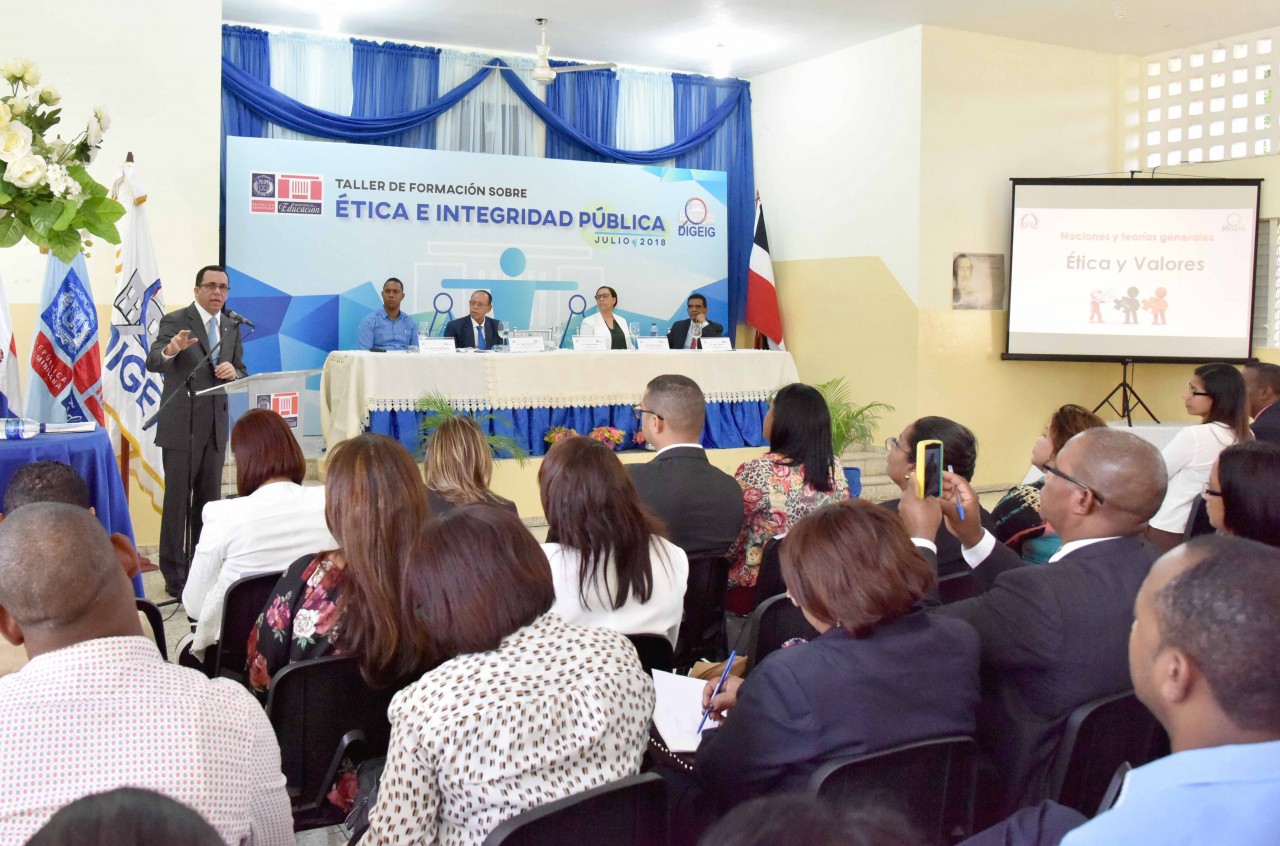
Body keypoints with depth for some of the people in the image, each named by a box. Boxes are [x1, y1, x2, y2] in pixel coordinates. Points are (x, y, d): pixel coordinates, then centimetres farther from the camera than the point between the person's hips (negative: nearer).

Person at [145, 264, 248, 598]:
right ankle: (175, 576, 7)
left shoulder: (232, 327, 10)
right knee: (178, 501, 0)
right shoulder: (175, 321, -7)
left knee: (209, 500, 12)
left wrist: (233, 372, -12)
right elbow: (152, 362, -19)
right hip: (181, 425, -5)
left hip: (216, 426, 6)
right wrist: (171, 349, -41)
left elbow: (242, 374, 12)